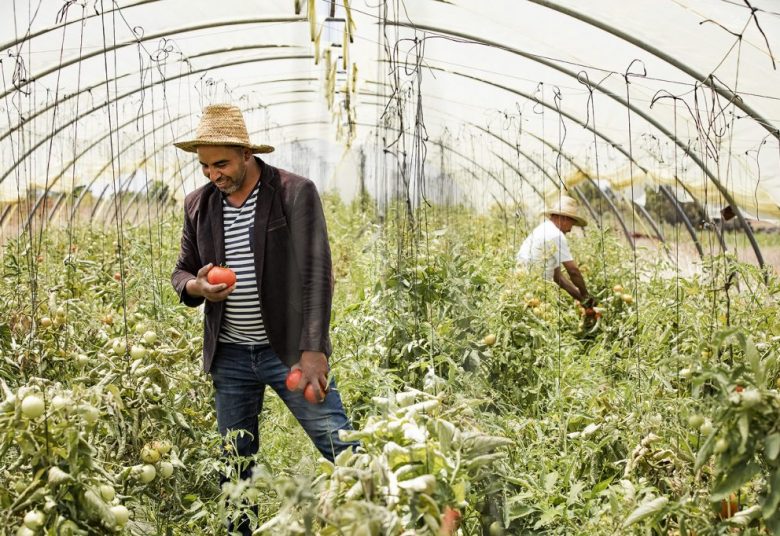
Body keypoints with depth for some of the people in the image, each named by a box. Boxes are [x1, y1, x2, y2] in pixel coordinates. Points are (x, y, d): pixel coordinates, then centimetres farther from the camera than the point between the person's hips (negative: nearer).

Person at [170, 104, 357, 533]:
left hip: (287, 349, -4)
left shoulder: (295, 193, -8)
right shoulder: (198, 204, 6)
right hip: (229, 355, 4)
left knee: (344, 450, -6)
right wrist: (196, 287, -9)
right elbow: (181, 272, 17)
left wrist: (313, 352, -22)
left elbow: (316, 274, -13)